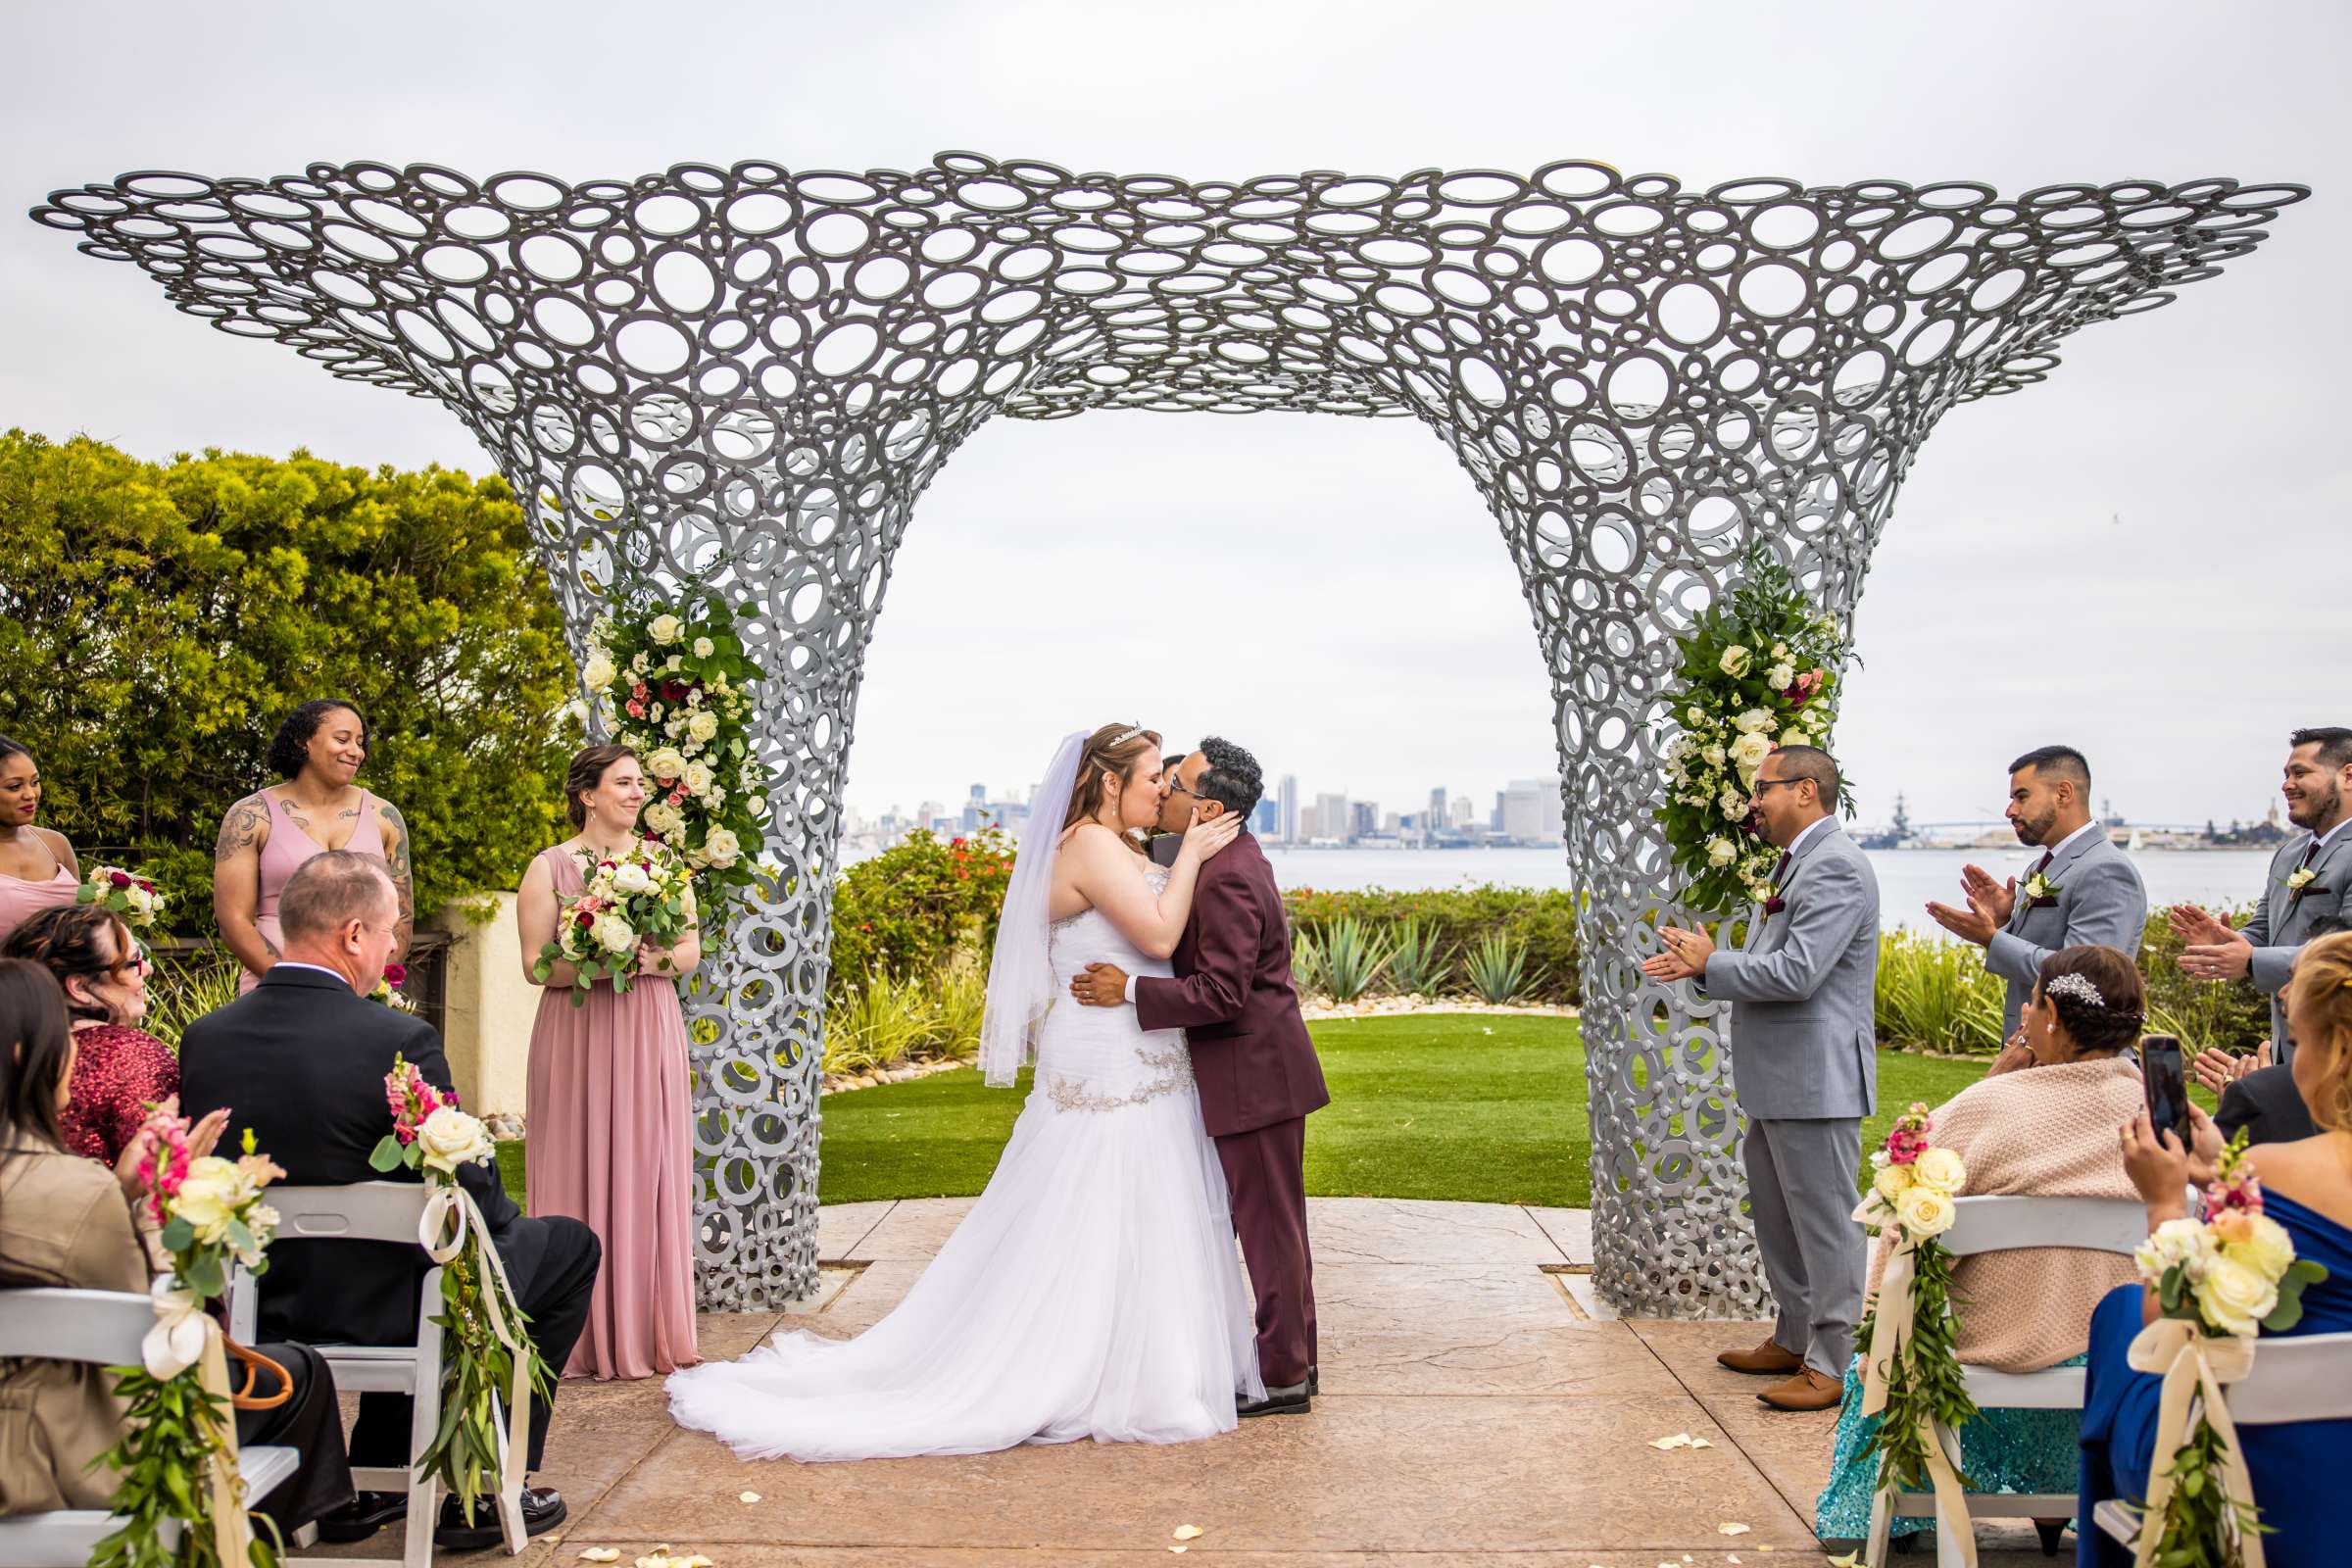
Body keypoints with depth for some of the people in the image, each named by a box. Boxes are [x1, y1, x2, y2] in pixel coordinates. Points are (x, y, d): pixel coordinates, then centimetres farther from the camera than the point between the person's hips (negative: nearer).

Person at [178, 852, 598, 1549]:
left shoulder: (205, 1038, -6)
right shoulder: (400, 1041, -24)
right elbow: (474, 1198, -16)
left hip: (261, 1307, 7)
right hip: (375, 1308, -7)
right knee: (569, 1245, 15)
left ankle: (366, 1487, 34)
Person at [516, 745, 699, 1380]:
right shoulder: (550, 866, 1)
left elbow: (691, 949, 7)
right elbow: (537, 963, -6)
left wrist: (652, 959, -12)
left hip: (649, 1035, 3)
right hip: (577, 1037, -3)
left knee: (648, 1174, 3)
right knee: (580, 1175, -1)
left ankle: (646, 1330, 12)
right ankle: (584, 1335, 8)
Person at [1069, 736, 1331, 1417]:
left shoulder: (1227, 880, -22)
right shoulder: (1231, 861, 11)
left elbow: (1220, 993, -25)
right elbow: (1204, 965, 20)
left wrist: (1130, 991, -23)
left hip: (1254, 1078, -10)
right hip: (1256, 1071, 10)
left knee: (1268, 1226, 0)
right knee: (1273, 1223, 18)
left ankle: (1282, 1378, 11)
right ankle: (1294, 1352, 30)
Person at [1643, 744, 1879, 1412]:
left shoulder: (1835, 867, -18)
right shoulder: (1796, 862, 16)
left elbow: (1796, 974, -25)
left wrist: (1710, 964, -12)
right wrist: (1705, 964, 4)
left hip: (1816, 1081, -11)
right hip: (1777, 1081, 11)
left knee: (1824, 1222, -1)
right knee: (1775, 1215, 19)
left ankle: (1834, 1365, 9)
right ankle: (1793, 1340, 33)